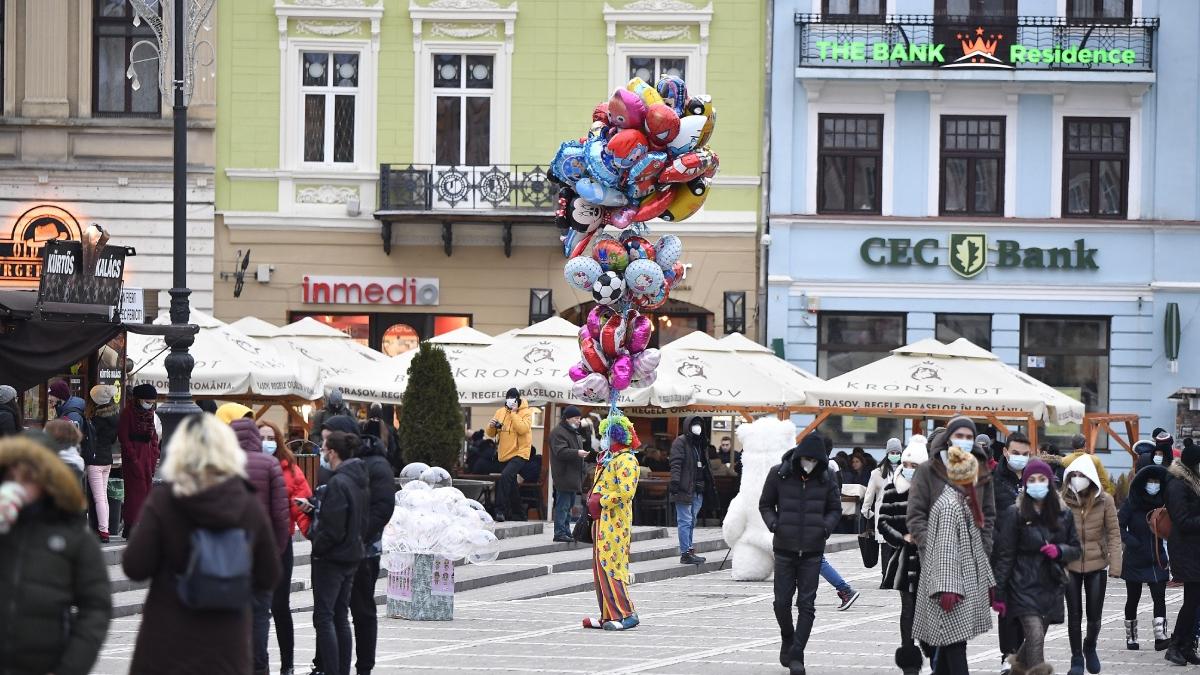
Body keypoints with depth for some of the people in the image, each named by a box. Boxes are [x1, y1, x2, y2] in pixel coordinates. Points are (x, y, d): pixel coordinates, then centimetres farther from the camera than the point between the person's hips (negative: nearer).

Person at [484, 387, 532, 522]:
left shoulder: (526, 412, -5)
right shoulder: (501, 412, 10)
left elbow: (522, 429, -23)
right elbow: (490, 434, 11)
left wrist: (514, 413, -19)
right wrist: (491, 426, -10)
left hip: (519, 453, -7)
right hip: (504, 454, 7)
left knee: (505, 477, -27)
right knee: (511, 485, 15)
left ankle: (501, 510, -26)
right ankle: (518, 514, 28)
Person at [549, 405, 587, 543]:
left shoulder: (575, 433, 21)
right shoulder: (558, 433, -11)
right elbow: (561, 452, -23)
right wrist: (577, 453, -32)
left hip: (573, 477, 10)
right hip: (564, 476, -10)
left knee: (569, 505, 14)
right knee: (563, 505, -10)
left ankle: (566, 532, 19)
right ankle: (560, 533, -10)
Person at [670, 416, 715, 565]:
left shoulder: (700, 444, 20)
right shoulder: (680, 442, -6)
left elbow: (704, 466, 26)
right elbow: (676, 463, -15)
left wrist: (709, 484, 22)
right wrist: (675, 482, -25)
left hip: (698, 490, 9)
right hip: (685, 489, -9)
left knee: (691, 522, 14)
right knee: (685, 521, -8)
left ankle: (688, 551, 20)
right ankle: (685, 553, -9)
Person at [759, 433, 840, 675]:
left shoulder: (826, 479, 0)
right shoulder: (779, 474, -3)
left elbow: (835, 508, 12)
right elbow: (765, 504, 8)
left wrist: (826, 527, -7)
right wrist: (774, 524, -10)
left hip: (812, 550, 0)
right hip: (785, 548, 0)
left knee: (806, 605, -3)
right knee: (782, 602, 3)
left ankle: (796, 655, 0)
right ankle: (787, 639, 31)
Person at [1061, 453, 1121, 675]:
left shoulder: (1104, 500, -8)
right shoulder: (1061, 500, -9)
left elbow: (1114, 533, -3)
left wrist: (1115, 564, -8)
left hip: (1097, 565, 0)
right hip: (1070, 565, 0)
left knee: (1094, 615, 7)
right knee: (1074, 614, 5)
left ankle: (1090, 647, 37)